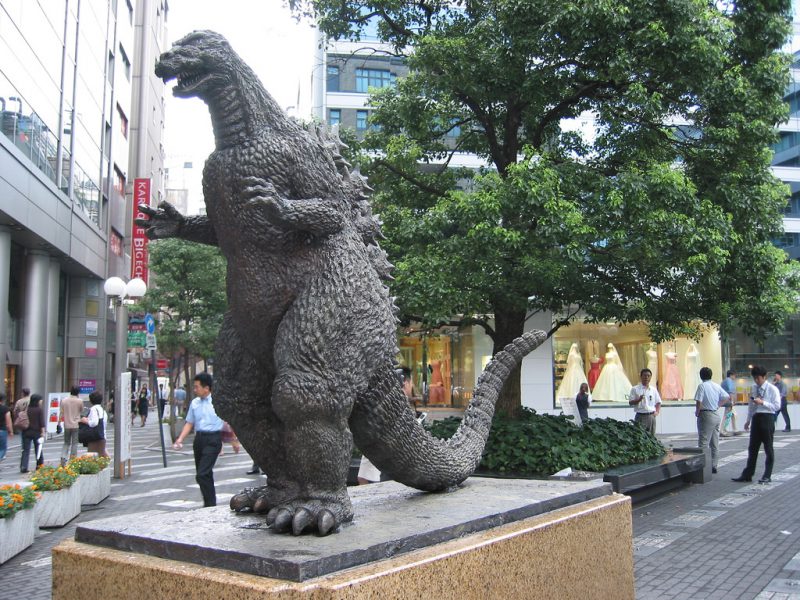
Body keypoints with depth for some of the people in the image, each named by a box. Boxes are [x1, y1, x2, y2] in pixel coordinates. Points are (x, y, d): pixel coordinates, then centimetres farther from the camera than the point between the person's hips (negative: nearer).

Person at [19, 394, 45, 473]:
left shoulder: (26, 409, 3)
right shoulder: (39, 409, -9)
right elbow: (42, 422, -11)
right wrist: (42, 432, -8)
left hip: (26, 432, 3)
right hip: (36, 432, -3)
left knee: (25, 450, 3)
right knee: (38, 450, 10)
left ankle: (23, 467, -6)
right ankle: (40, 465, 17)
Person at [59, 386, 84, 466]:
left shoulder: (64, 401, 0)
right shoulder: (79, 401, -7)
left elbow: (61, 413, 1)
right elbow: (82, 411, 7)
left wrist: (59, 423, 6)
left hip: (67, 425, 3)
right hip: (76, 425, -3)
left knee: (66, 443, 15)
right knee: (74, 443, 3)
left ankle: (63, 458, 0)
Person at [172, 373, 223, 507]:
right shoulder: (195, 403, 10)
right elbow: (190, 423, 14)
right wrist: (180, 439, 2)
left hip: (213, 439, -6)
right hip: (199, 439, 6)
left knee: (202, 475, -15)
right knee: (206, 475, 16)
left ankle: (210, 504, -6)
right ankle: (209, 503, 29)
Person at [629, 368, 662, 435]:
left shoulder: (653, 389, 11)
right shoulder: (635, 389, -1)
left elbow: (658, 402, 19)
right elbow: (631, 402, -3)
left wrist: (657, 412, 4)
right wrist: (639, 400, -19)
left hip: (651, 416, 4)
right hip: (640, 416, -4)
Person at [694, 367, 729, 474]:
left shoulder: (702, 386, -13)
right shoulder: (717, 386, 7)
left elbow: (699, 402, -20)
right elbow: (727, 396, 14)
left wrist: (697, 412, -5)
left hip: (706, 415, -7)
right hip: (716, 415, 7)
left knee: (703, 442, -5)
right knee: (715, 443, 12)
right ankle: (713, 466, 17)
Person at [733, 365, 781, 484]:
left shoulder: (772, 389, -7)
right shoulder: (753, 388, 11)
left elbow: (777, 406, -12)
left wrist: (762, 402, -20)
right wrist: (748, 420, 17)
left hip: (767, 419, -6)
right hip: (756, 418, 6)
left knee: (768, 448, 4)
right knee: (752, 448, 9)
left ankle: (767, 476, 12)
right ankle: (747, 475, 13)